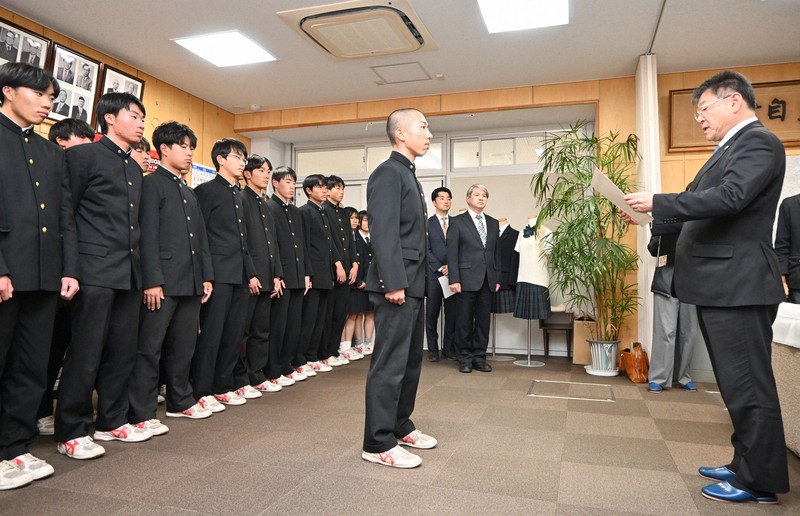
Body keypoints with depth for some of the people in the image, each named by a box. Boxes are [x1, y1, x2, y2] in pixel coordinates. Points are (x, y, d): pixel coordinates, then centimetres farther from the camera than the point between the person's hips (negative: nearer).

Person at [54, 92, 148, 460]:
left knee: (123, 351, 10)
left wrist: (143, 270, 14)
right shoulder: (84, 155, -1)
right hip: (95, 272, -7)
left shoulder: (135, 169, 19)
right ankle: (71, 432, 10)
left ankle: (112, 421, 23)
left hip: (129, 273, 7)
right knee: (85, 353, -2)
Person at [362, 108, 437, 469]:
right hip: (397, 286, -10)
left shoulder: (408, 175, 20)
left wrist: (417, 283, 17)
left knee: (411, 360, 16)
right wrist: (393, 283, -24)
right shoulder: (388, 173, -10)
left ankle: (400, 426, 30)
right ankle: (378, 444, 7)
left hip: (413, 285, 10)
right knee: (390, 364, -4)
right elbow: (384, 232, -19)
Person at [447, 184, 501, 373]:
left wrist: (497, 278, 9)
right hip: (466, 279, -4)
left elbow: (496, 253, 15)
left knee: (483, 320, 7)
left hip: (487, 280, 4)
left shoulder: (493, 223, 15)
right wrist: (454, 279, -12)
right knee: (464, 321, 2)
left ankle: (479, 357, 17)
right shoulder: (457, 222, 1)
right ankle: (465, 358, 13)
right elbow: (452, 252, -5)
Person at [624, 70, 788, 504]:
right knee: (739, 383, 17)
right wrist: (655, 217, 13)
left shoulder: (758, 142, -11)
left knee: (747, 384, -1)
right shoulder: (732, 147, 19)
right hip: (721, 285, 10)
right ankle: (747, 464, 30)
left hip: (737, 285, -10)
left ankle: (761, 481, 12)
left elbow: (728, 197, -26)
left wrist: (658, 202, -21)